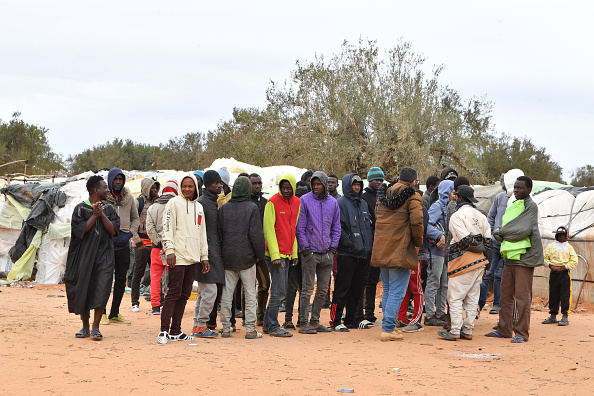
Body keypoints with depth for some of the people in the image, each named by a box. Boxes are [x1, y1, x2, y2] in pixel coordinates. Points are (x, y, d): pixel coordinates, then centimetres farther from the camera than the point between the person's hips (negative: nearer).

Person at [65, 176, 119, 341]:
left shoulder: (109, 209, 10)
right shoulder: (81, 208, 1)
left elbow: (113, 231, -1)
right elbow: (80, 230, -11)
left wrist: (102, 214, -9)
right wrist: (94, 215, -13)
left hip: (104, 257, 1)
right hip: (84, 257, -1)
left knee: (101, 291, -11)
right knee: (83, 292, 3)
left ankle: (95, 328, -8)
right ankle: (85, 326, 17)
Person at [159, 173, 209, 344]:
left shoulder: (199, 207, 19)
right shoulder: (174, 203, -1)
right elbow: (167, 228, -8)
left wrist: (204, 256, 18)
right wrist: (169, 250, -17)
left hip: (193, 258, 7)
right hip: (177, 257, -7)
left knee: (184, 295, 6)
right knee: (174, 293, -10)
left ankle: (176, 331, 11)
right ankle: (164, 330, -5)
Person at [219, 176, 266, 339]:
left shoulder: (224, 208, 4)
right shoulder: (252, 207, -7)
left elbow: (218, 233, 4)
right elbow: (256, 234, -10)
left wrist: (222, 252, 12)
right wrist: (259, 254, 0)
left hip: (228, 257, 3)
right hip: (246, 257, -3)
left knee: (227, 293, 7)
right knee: (250, 293, 3)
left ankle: (226, 328, 9)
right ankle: (250, 329, 1)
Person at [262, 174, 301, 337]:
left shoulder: (296, 203, 11)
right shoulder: (273, 202, -9)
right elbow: (268, 230, -12)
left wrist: (294, 253, 10)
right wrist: (275, 255, -18)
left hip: (287, 254, 7)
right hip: (276, 254, -7)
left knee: (280, 291, 11)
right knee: (279, 292, -7)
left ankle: (267, 324, 21)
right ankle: (273, 327, 2)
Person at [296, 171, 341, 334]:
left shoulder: (333, 203, 10)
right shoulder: (305, 200, -2)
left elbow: (336, 227, 16)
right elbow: (300, 227, -3)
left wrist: (333, 247, 4)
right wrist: (305, 248, -9)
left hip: (327, 253, 5)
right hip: (310, 252, -5)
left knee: (323, 290, 8)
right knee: (307, 289, -4)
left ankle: (315, 321, 16)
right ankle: (304, 322, 1)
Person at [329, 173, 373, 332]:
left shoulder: (363, 204, 18)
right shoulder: (341, 203, -6)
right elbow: (338, 228, -13)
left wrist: (368, 247, 11)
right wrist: (350, 244, -19)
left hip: (363, 253, 7)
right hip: (346, 253, -7)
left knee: (356, 288, 11)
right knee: (342, 288, -7)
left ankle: (351, 319, 20)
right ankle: (335, 321, -5)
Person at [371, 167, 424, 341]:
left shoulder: (383, 195, 14)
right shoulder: (413, 197, -7)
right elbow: (417, 221, -16)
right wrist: (418, 242, -2)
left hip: (381, 251, 7)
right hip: (401, 251, -7)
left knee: (387, 290, 17)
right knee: (397, 292, -4)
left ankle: (389, 325, 22)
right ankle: (388, 329, -8)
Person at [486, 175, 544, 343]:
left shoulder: (530, 206, -7)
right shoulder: (512, 206, 19)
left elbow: (523, 230, -17)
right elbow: (502, 228, 18)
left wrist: (501, 232, -4)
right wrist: (501, 234, -6)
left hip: (524, 256, -8)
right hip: (509, 256, 8)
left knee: (522, 296, -6)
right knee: (505, 295, 9)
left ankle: (522, 332, -1)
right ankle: (504, 329, 17)